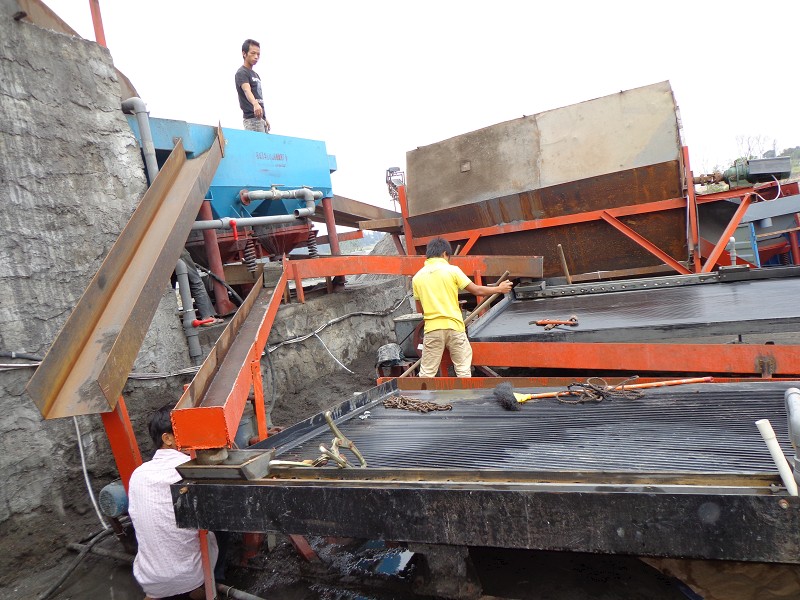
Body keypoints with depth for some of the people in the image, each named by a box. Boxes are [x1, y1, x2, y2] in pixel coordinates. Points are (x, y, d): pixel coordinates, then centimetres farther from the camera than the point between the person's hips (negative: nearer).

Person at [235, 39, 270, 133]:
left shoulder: (255, 74, 21)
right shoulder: (242, 73, -7)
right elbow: (247, 90, -26)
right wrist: (255, 104, -46)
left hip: (260, 118, 9)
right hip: (252, 119, -9)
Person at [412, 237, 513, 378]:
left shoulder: (417, 277, 4)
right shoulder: (452, 270, -5)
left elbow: (420, 309, 12)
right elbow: (477, 290, 1)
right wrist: (499, 289, 16)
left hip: (432, 329, 2)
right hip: (454, 327, -2)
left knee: (426, 372, 8)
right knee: (463, 370, 10)